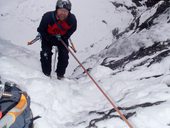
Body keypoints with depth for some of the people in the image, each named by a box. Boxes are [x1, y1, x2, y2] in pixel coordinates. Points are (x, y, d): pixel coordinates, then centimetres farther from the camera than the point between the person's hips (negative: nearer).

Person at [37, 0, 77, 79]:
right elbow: (41, 29, -20)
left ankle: (60, 75, 13)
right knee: (46, 54, -11)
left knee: (64, 55, -5)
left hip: (62, 37, 2)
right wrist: (51, 39, -22)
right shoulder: (48, 17, -36)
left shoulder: (72, 19, -30)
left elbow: (72, 29, -6)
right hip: (48, 37, -2)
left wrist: (64, 37, -14)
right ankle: (46, 74, 6)